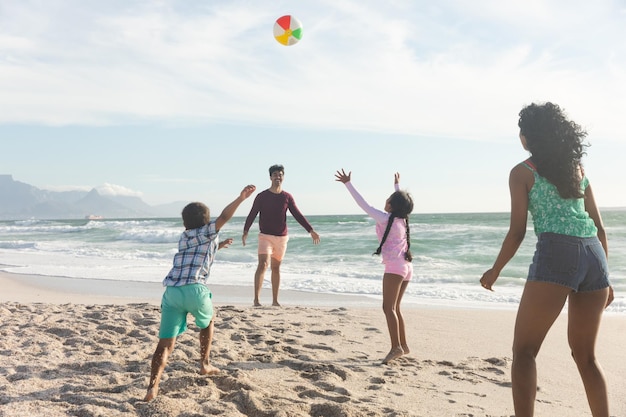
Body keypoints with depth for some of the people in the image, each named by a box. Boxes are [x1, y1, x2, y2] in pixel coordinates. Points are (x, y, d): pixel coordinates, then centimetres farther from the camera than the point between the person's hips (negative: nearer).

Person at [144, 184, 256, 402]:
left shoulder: (184, 238, 30)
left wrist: (217, 246, 56)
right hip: (194, 290, -4)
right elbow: (223, 218, -6)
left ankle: (153, 387, -14)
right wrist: (241, 198, -6)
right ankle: (205, 365, 35)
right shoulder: (207, 233, 11)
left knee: (166, 343, 2)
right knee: (207, 322, 28)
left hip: (171, 292, 4)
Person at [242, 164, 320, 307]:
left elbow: (298, 215, 6)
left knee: (276, 267, 11)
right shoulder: (262, 196, -3)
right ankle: (256, 299, -18)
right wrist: (245, 231, -20)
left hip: (282, 237, 3)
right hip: (265, 236, -3)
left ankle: (275, 300, 18)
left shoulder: (287, 197, 4)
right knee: (263, 264, -18)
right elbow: (252, 215, -6)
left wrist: (311, 230, -1)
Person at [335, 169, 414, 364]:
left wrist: (348, 184, -3)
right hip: (406, 267, 9)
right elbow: (401, 202, 33)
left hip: (394, 267, -9)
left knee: (388, 307, -12)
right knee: (394, 308, 15)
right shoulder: (402, 219, 12)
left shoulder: (385, 219, -8)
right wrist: (397, 185, 49)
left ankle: (396, 347, -21)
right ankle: (403, 345, 18)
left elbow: (364, 205, -7)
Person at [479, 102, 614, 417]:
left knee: (524, 350, 0)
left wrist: (495, 271, 13)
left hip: (555, 254, -6)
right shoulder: (577, 168, 20)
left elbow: (517, 232, 0)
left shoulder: (523, 172, 5)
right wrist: (603, 277, 25)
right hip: (594, 255, 6)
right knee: (585, 354, 19)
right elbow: (599, 228, 18)